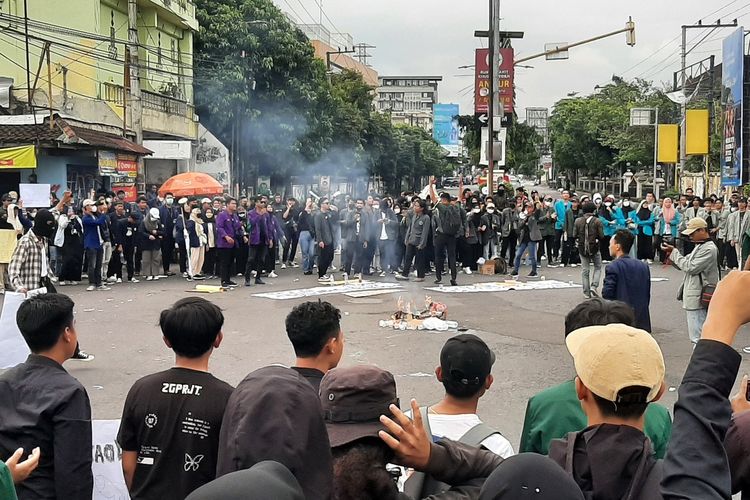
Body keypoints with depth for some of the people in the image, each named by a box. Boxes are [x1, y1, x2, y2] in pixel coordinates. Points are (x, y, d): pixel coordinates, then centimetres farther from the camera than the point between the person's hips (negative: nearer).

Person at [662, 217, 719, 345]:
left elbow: (690, 267, -19)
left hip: (698, 300, -10)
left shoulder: (709, 249, -15)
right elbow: (685, 265, 16)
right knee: (698, 336, 16)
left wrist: (674, 252, -11)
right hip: (694, 298, 10)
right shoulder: (700, 246, 17)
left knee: (697, 337, -9)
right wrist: (672, 253, 0)